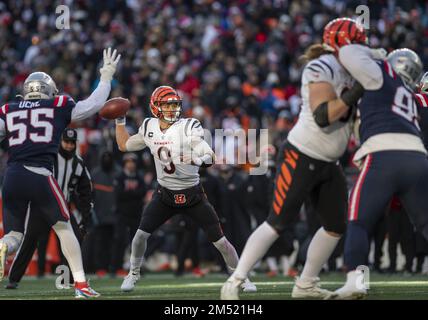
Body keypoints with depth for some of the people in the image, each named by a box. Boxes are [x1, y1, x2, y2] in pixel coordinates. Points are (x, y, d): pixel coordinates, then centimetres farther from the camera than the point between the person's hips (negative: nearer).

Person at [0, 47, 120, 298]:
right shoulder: (58, 107, 10)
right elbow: (93, 105, 18)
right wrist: (107, 77, 29)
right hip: (39, 176, -2)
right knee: (64, 228, 15)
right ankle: (81, 284, 13)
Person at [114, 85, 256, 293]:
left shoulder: (188, 128, -15)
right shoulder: (149, 128, -2)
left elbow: (210, 157, -22)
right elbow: (124, 145, 15)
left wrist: (200, 158, -44)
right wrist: (120, 121, 7)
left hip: (193, 194, -3)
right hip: (165, 195, 3)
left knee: (219, 240, -4)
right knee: (141, 234, -9)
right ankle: (133, 274, 14)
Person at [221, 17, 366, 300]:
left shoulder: (351, 73, 9)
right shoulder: (321, 68, -18)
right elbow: (322, 117, -27)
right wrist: (355, 94, -30)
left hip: (329, 164, 9)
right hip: (301, 158, -9)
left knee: (336, 227, 11)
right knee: (278, 223, -10)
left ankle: (306, 285, 23)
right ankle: (235, 282, -6)